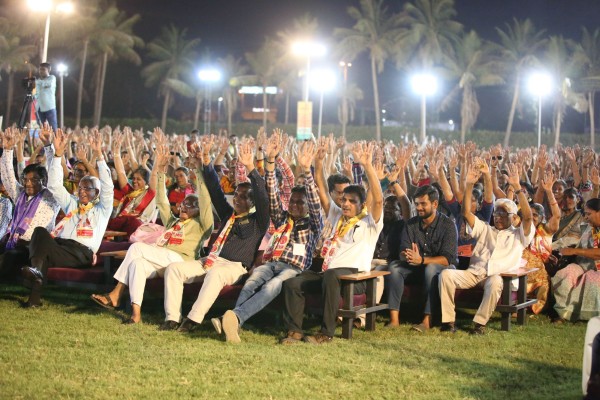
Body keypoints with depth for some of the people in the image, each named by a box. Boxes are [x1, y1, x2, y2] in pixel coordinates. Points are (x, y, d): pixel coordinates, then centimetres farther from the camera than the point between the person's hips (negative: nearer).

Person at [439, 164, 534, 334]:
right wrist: (469, 185, 6)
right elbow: (466, 213, 17)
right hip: (474, 273, 3)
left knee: (495, 282, -41)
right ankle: (448, 320, -27)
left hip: (498, 275, -3)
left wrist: (517, 187, -10)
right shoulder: (485, 230, 28)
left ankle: (480, 323, -29)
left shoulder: (518, 235, 17)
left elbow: (527, 217, -2)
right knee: (446, 274, -26)